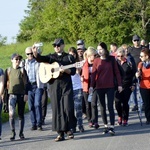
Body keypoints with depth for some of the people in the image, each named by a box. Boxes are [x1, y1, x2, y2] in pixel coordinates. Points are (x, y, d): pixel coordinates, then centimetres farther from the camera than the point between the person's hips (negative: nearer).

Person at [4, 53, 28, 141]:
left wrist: (26, 94, -6)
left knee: (21, 114, 6)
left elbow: (26, 83, 1)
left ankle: (21, 133, 15)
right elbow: (5, 82, 11)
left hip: (21, 94, 0)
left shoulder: (22, 70, 2)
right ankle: (13, 132, -5)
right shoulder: (8, 70, 6)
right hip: (12, 95, 0)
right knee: (11, 114, -14)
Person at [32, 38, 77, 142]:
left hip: (66, 85, -2)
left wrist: (65, 70, -17)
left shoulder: (69, 57, 8)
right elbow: (40, 59, -6)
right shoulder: (51, 57, 11)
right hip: (54, 85, 2)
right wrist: (35, 53, -27)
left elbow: (73, 71, 1)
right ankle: (60, 133, 4)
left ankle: (68, 129, 13)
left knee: (68, 108, -6)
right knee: (57, 109, 1)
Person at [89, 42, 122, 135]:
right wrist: (92, 86, -11)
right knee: (102, 107, 8)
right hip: (99, 87, 2)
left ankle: (112, 127, -7)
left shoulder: (112, 59, 0)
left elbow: (117, 72, 2)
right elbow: (93, 74, -1)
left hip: (110, 86, -2)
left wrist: (119, 85, -2)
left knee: (110, 107, -7)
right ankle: (106, 126, 16)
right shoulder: (97, 61, 3)